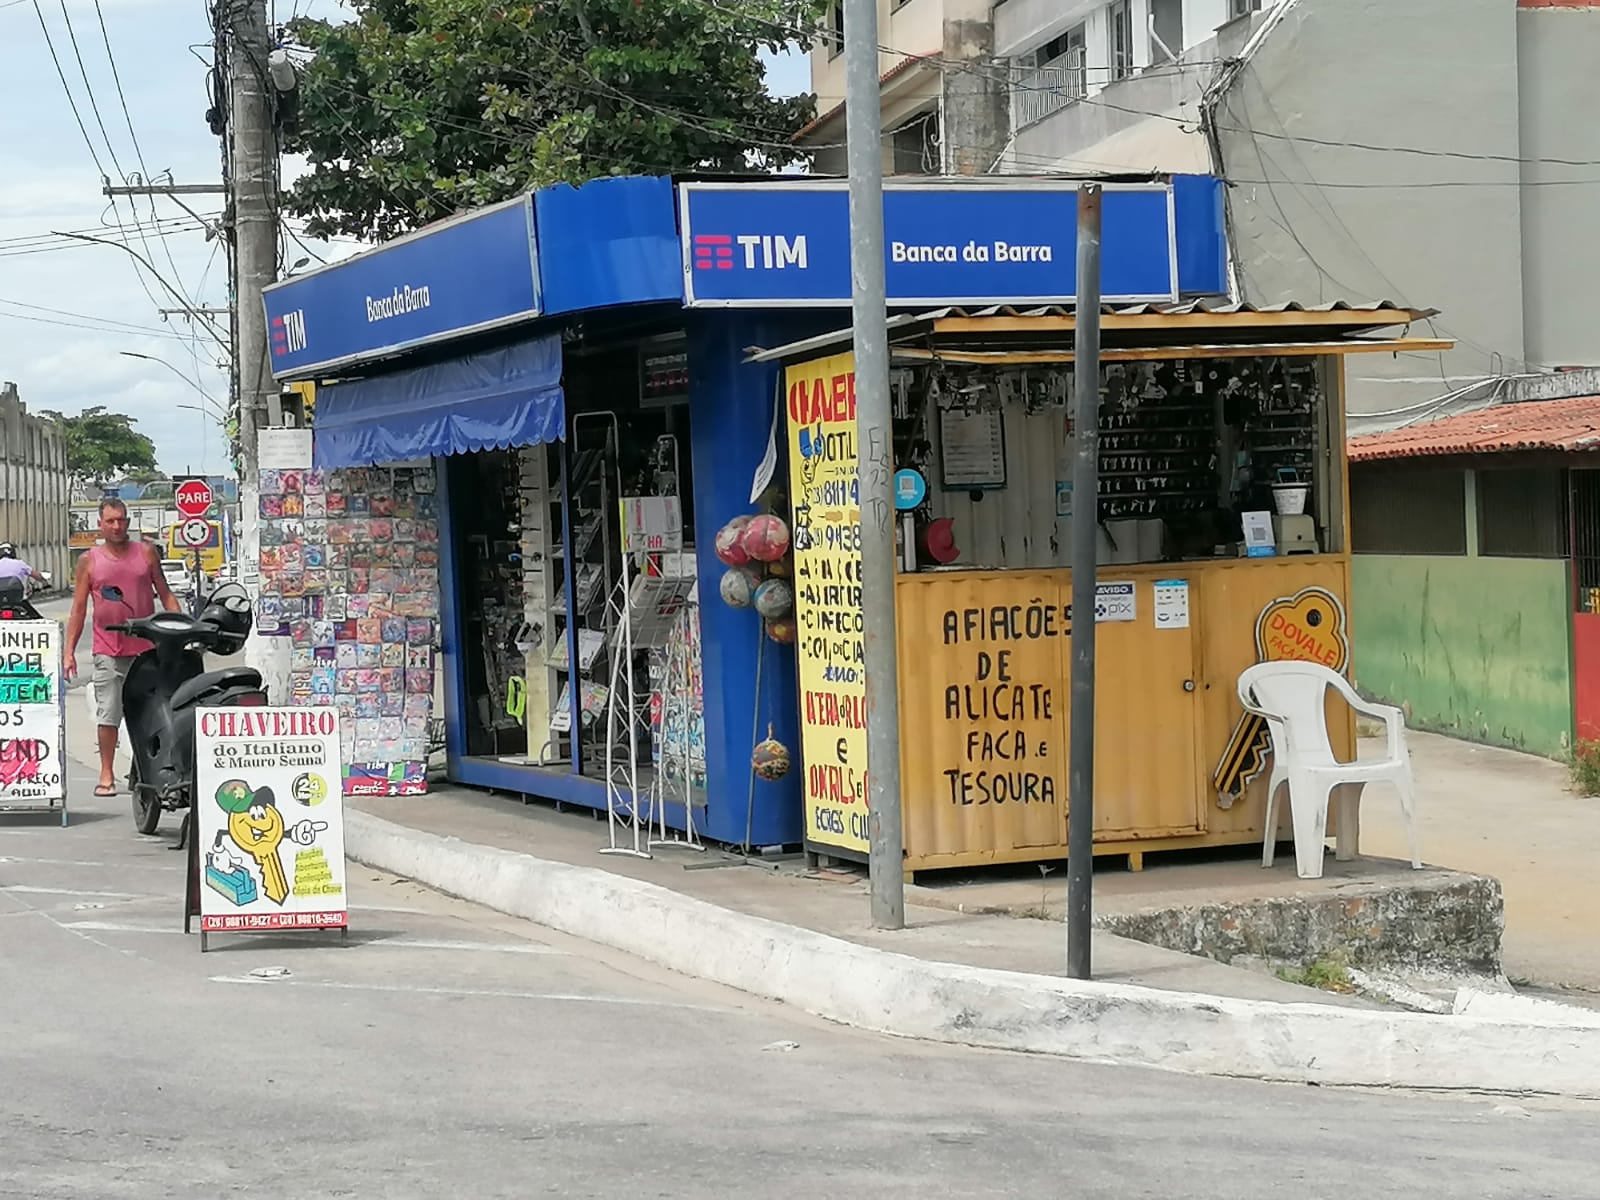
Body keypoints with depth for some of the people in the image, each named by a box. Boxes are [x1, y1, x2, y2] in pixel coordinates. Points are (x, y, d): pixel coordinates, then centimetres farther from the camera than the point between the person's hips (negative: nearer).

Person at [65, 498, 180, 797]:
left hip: (146, 648, 1)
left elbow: (165, 594, 12)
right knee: (107, 714, -2)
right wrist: (69, 652, 2)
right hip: (108, 650, -1)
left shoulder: (146, 553, 7)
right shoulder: (89, 561, 5)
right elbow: (78, 609, 7)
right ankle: (106, 774, 7)